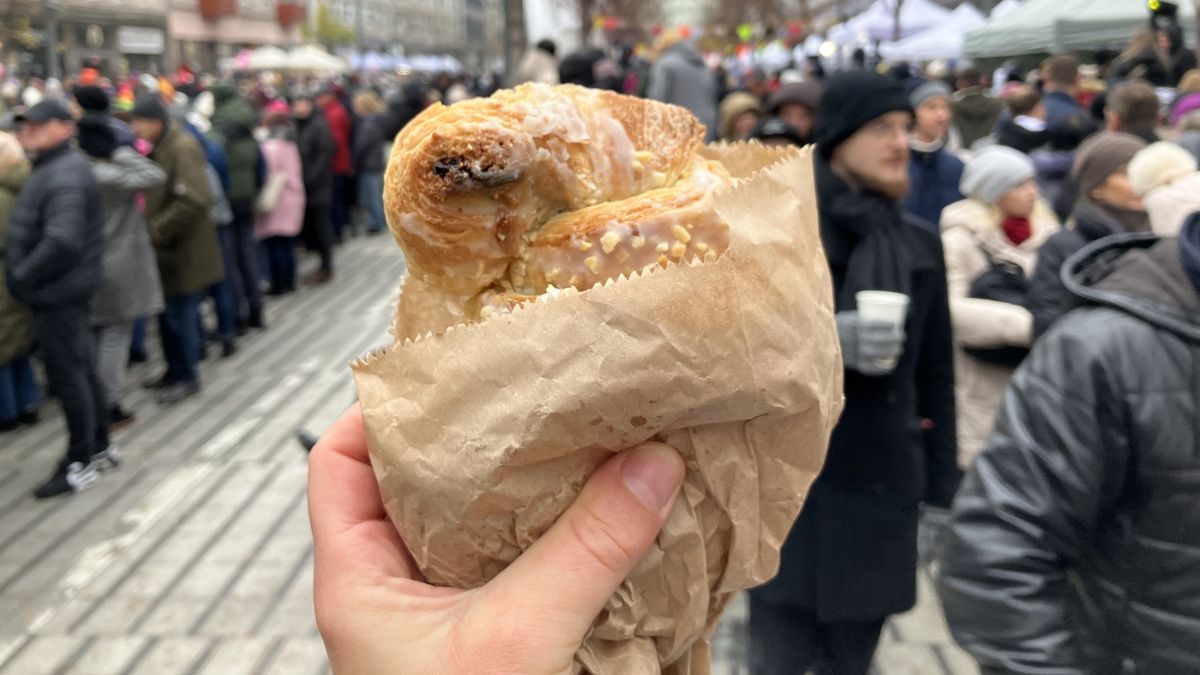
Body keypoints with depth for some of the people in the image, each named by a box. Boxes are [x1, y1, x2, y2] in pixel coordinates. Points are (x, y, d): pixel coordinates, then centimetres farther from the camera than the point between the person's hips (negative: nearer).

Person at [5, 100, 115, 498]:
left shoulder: (65, 175, -20)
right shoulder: (52, 167, 14)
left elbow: (62, 242, -31)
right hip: (59, 290, 10)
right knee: (81, 369, 18)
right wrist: (23, 273, 11)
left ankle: (80, 463, 11)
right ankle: (100, 447, 30)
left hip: (59, 293, -10)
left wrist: (22, 276, -19)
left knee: (66, 376, -1)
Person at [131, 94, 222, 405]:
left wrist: (155, 232, -21)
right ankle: (176, 371, 29)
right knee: (168, 313, 16)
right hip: (167, 249, 9)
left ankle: (188, 377, 15)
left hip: (184, 251, -9)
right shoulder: (159, 148, 11)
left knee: (181, 315, 1)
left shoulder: (182, 148, -18)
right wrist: (151, 229, 4)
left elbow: (194, 201, -27)